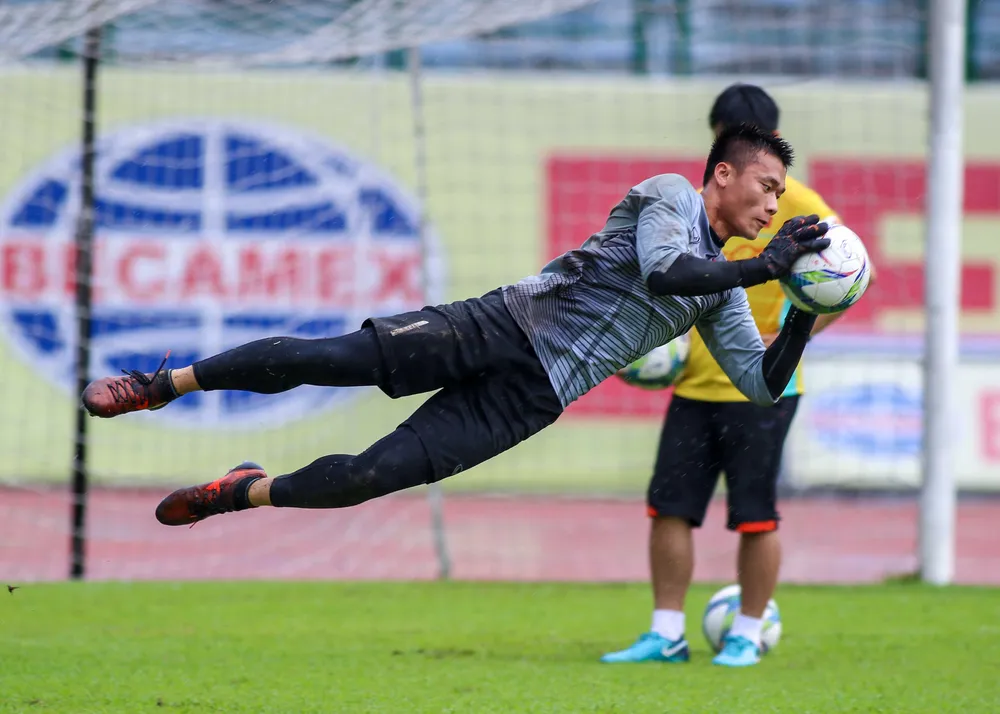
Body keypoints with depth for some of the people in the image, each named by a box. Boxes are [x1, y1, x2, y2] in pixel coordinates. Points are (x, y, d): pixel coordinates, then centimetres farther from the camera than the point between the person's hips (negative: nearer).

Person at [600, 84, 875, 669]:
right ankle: (667, 634, 10)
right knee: (670, 506, 2)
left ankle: (747, 635, 11)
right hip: (695, 385, 6)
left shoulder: (794, 204, -7)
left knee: (755, 515, -1)